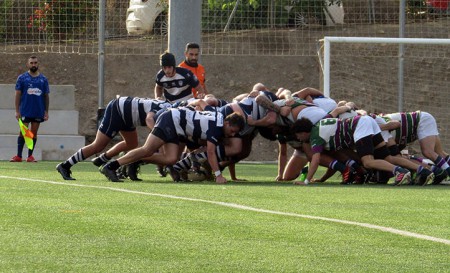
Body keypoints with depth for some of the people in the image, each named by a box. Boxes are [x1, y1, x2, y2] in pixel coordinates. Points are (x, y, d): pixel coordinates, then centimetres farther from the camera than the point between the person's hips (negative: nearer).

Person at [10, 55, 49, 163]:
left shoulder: (43, 79, 8)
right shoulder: (22, 78, 2)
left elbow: (46, 96, 11)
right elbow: (18, 95, 1)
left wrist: (46, 111, 5)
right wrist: (17, 111, -5)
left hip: (38, 112, 2)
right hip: (25, 112, -2)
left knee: (34, 133, 5)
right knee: (23, 132, -5)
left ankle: (30, 156, 10)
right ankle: (18, 156, -3)